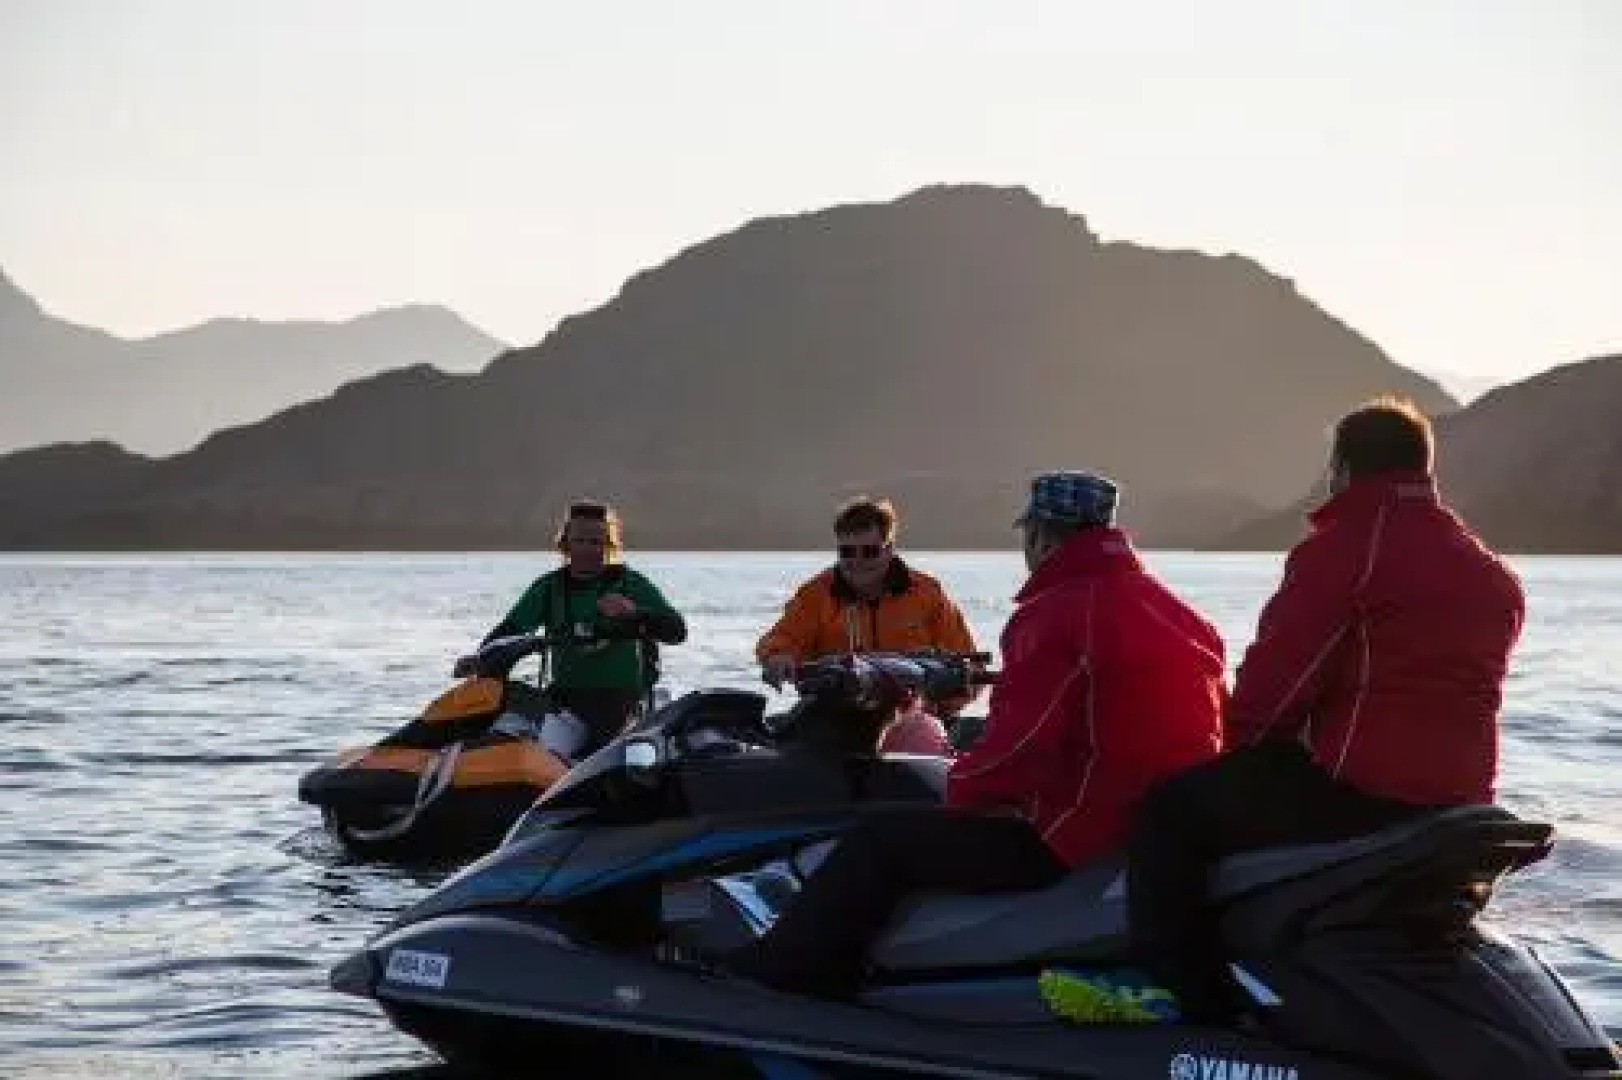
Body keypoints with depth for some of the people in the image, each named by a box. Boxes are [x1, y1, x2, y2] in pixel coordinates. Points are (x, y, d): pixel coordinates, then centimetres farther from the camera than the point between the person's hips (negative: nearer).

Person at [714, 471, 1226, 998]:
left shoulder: (1057, 614, -14)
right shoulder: (1179, 614, 12)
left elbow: (1016, 746, -21)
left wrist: (958, 787, 0)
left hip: (1071, 840, -9)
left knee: (879, 841, -2)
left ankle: (758, 978, 1)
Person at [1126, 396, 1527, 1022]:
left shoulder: (1346, 546, -10)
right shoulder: (1491, 575, 17)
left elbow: (1278, 672, -12)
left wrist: (1237, 744, 8)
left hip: (1359, 794, -9)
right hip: (1458, 800, 9)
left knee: (1171, 811, -1)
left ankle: (1189, 1001, -10)